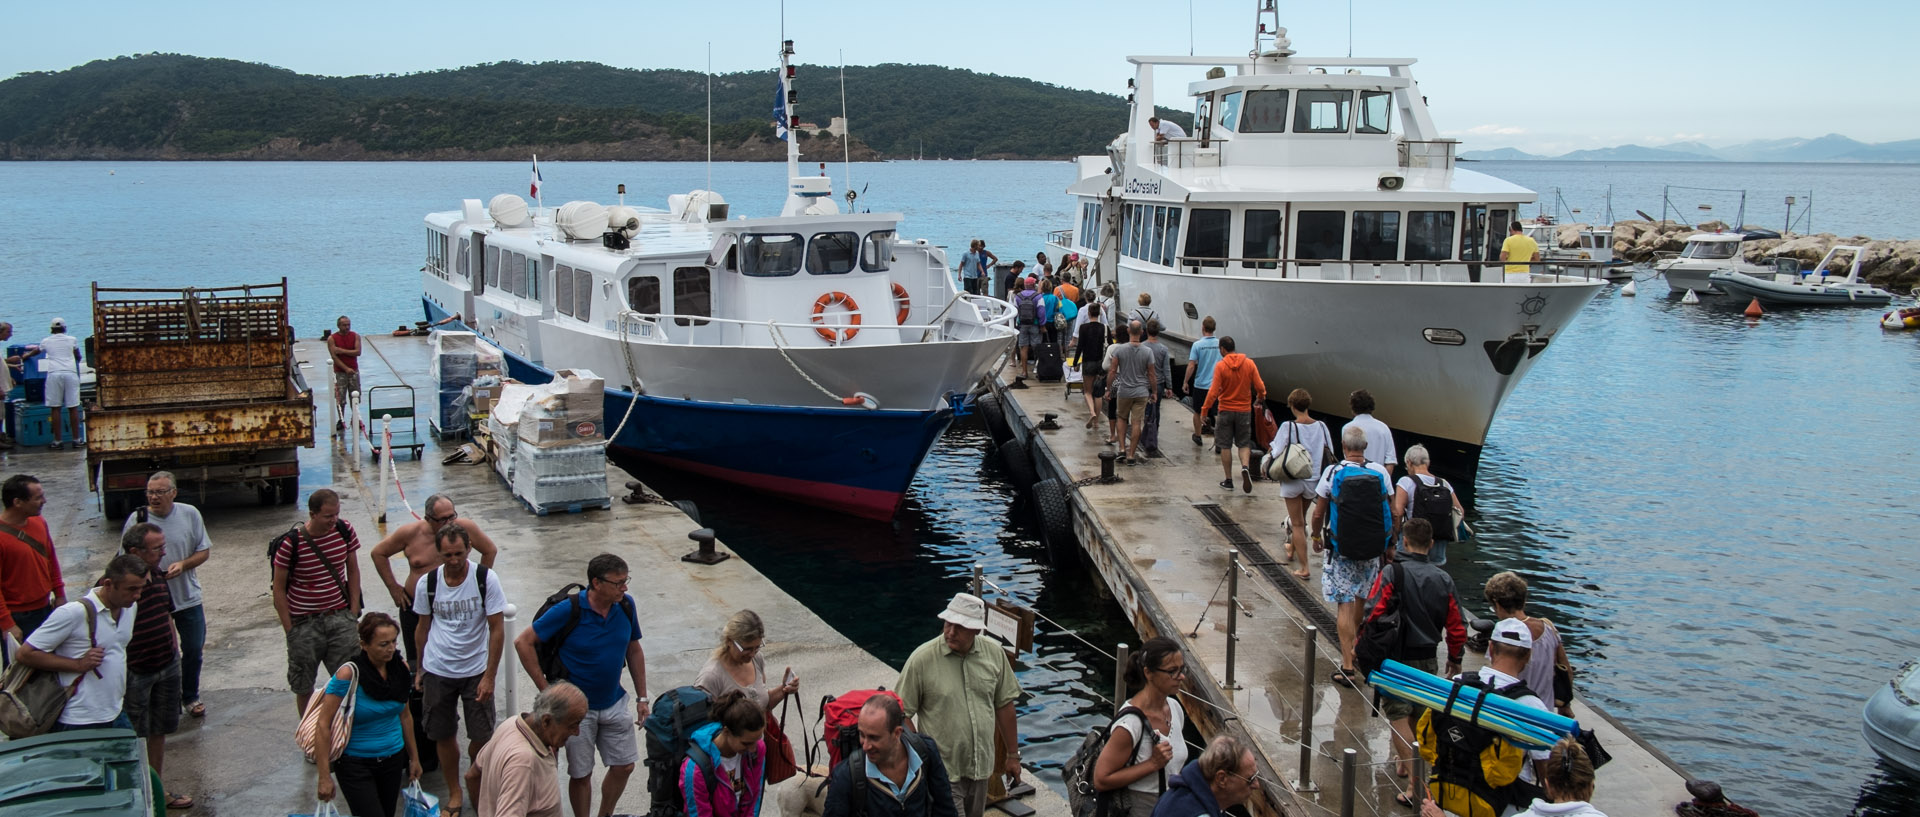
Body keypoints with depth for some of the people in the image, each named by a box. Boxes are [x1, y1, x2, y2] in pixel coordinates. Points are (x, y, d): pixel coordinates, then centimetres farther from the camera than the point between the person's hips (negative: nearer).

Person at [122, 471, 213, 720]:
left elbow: (204, 551, 0)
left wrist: (183, 564, -17)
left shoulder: (190, 514, -5)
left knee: (194, 650, 13)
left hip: (189, 598, 2)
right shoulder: (137, 519, -11)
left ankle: (190, 697, 34)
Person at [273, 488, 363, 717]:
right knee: (303, 688, 9)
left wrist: (354, 613, 4)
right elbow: (279, 589, -6)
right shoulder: (291, 543, -15)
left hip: (340, 617, 2)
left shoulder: (344, 530, -4)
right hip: (304, 622, -2)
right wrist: (290, 630, -6)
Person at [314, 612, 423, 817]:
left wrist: (414, 757, 16)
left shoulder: (400, 667, -4)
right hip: (356, 763, -5)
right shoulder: (348, 674, -20)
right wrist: (325, 777, -21)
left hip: (393, 759, 5)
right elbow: (323, 725, -19)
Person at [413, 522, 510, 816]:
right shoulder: (427, 584, -4)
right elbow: (423, 629, 10)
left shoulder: (485, 579, -12)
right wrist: (419, 670, 15)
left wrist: (489, 676, -12)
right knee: (444, 736, 9)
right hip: (438, 671, 2)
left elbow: (497, 630, -10)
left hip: (476, 671, -2)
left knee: (482, 737, 0)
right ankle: (454, 792, 27)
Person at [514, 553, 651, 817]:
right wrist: (546, 691, -16)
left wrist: (642, 698, 7)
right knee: (581, 774, 7)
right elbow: (523, 643, -16)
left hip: (614, 703, 5)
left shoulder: (625, 605, -7)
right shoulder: (569, 611, -22)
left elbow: (634, 651, 6)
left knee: (624, 766, 12)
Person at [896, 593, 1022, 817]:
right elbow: (902, 715, -9)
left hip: (981, 766, 5)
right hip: (943, 771, -4)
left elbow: (1004, 704, 8)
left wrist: (1013, 755, 12)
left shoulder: (994, 653, -2)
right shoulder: (922, 659, -15)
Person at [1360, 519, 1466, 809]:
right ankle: (1403, 761, 42)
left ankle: (1415, 784, -10)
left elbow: (1372, 614, -20)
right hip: (1428, 660, 5)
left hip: (1396, 659, -5)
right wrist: (1455, 659, 17)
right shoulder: (1443, 579, 0)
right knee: (1416, 715, 22)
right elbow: (1456, 625, 4)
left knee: (1399, 718, -3)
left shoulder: (1392, 574, -16)